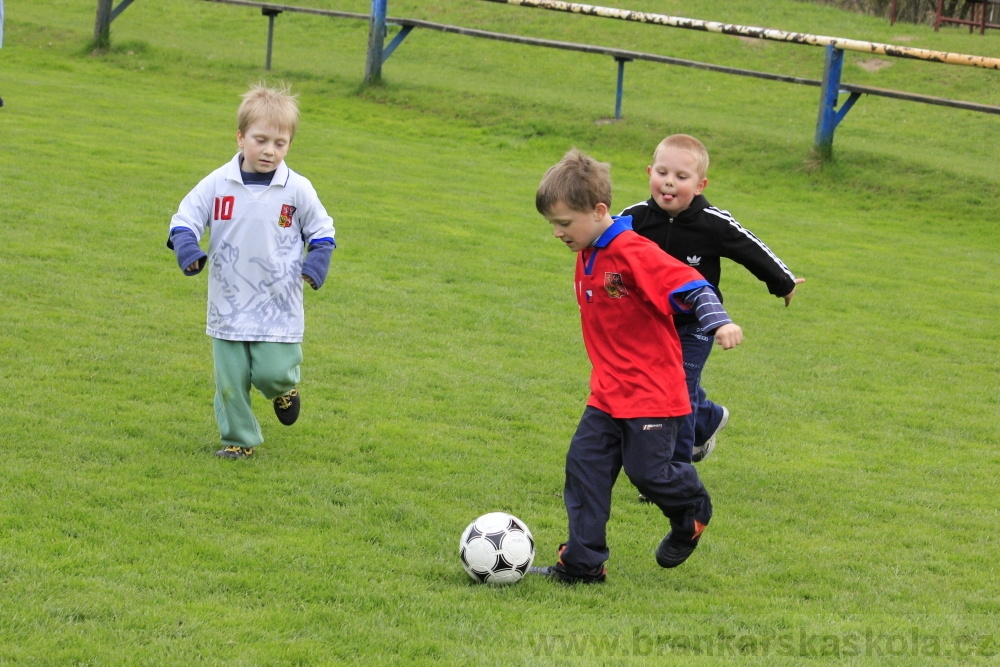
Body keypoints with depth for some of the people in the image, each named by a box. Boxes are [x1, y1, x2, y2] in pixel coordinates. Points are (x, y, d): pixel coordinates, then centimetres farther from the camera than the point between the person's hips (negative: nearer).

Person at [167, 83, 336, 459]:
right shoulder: (217, 184, -3)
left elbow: (322, 230, 10)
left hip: (279, 308, -1)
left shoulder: (298, 190, -3)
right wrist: (187, 248, -16)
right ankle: (238, 438, 21)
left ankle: (284, 390, 29)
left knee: (272, 372, -6)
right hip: (228, 306, 1)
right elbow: (184, 219, 3)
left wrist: (317, 261, -8)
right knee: (230, 379, 4)